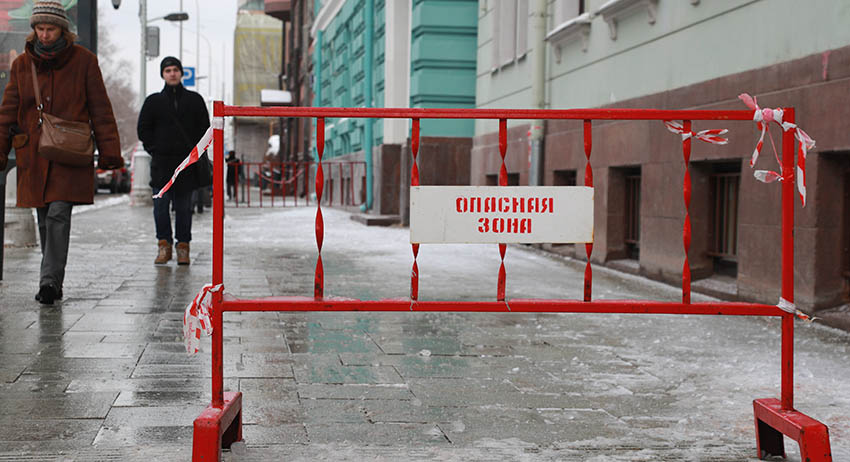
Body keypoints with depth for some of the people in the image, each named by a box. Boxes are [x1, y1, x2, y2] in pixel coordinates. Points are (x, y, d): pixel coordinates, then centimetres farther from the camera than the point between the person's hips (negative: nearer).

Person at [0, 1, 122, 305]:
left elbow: (100, 110, 1)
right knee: (45, 221, 8)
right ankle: (53, 284, 18)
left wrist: (109, 151, -6)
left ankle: (50, 280, -14)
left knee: (58, 215, -15)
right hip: (33, 156, 3)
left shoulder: (83, 61, 1)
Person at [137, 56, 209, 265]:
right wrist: (154, 150, 1)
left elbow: (204, 128, 11)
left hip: (187, 162, 0)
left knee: (184, 206, 1)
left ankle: (183, 247, 6)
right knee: (161, 203, -7)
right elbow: (143, 129, 12)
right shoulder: (153, 101, 10)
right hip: (161, 162, 0)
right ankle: (164, 244, 1)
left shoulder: (195, 100, 11)